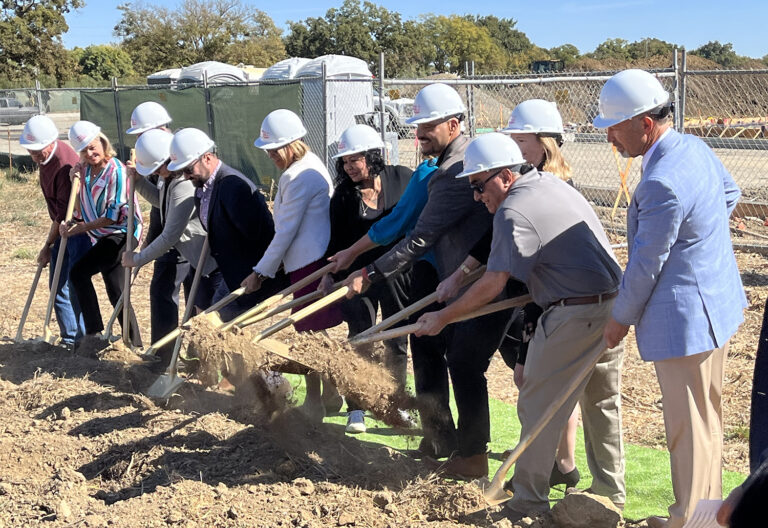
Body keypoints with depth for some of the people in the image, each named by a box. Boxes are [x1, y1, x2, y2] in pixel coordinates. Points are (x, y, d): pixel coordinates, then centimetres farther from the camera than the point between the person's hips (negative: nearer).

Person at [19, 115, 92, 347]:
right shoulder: (45, 156, 1)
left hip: (79, 227, -9)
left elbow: (64, 212, -22)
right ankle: (69, 338, 21)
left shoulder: (65, 164, -27)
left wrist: (48, 245, -14)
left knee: (76, 288, -9)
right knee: (58, 286, 11)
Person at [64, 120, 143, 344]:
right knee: (115, 293, 8)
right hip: (102, 236, 8)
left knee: (78, 272, -18)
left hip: (121, 233, -8)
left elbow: (113, 215, -18)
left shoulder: (116, 170, -16)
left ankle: (94, 331, -13)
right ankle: (134, 342, 14)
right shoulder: (83, 170, 7)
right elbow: (83, 210, 15)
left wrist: (80, 228, -14)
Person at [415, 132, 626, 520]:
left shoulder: (514, 212, -15)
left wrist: (443, 317, -7)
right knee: (602, 401, 20)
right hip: (613, 303, 10)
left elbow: (493, 285, -15)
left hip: (574, 316, -10)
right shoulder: (551, 182, 14)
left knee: (537, 406, 0)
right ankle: (610, 493, 31)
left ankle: (528, 504, 7)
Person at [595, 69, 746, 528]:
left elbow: (647, 264, -19)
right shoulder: (695, 147, 3)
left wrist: (621, 319, -6)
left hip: (686, 319, -11)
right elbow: (730, 192, 22)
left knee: (688, 426, 3)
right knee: (708, 414, 21)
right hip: (719, 302, 11)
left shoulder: (662, 184, -28)